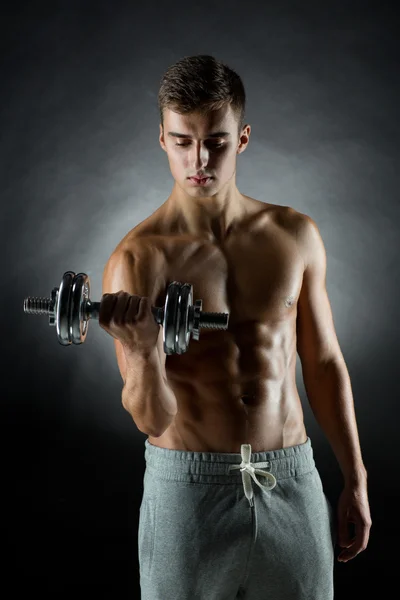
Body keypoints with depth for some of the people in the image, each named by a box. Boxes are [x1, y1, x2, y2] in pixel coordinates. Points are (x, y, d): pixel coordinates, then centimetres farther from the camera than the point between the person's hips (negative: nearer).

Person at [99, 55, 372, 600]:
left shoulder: (296, 235, -2)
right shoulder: (137, 259, -12)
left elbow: (324, 362, 7)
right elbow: (153, 420, -15)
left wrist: (355, 480, 8)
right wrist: (146, 353, -35)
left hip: (292, 482, 3)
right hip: (187, 487, -2)